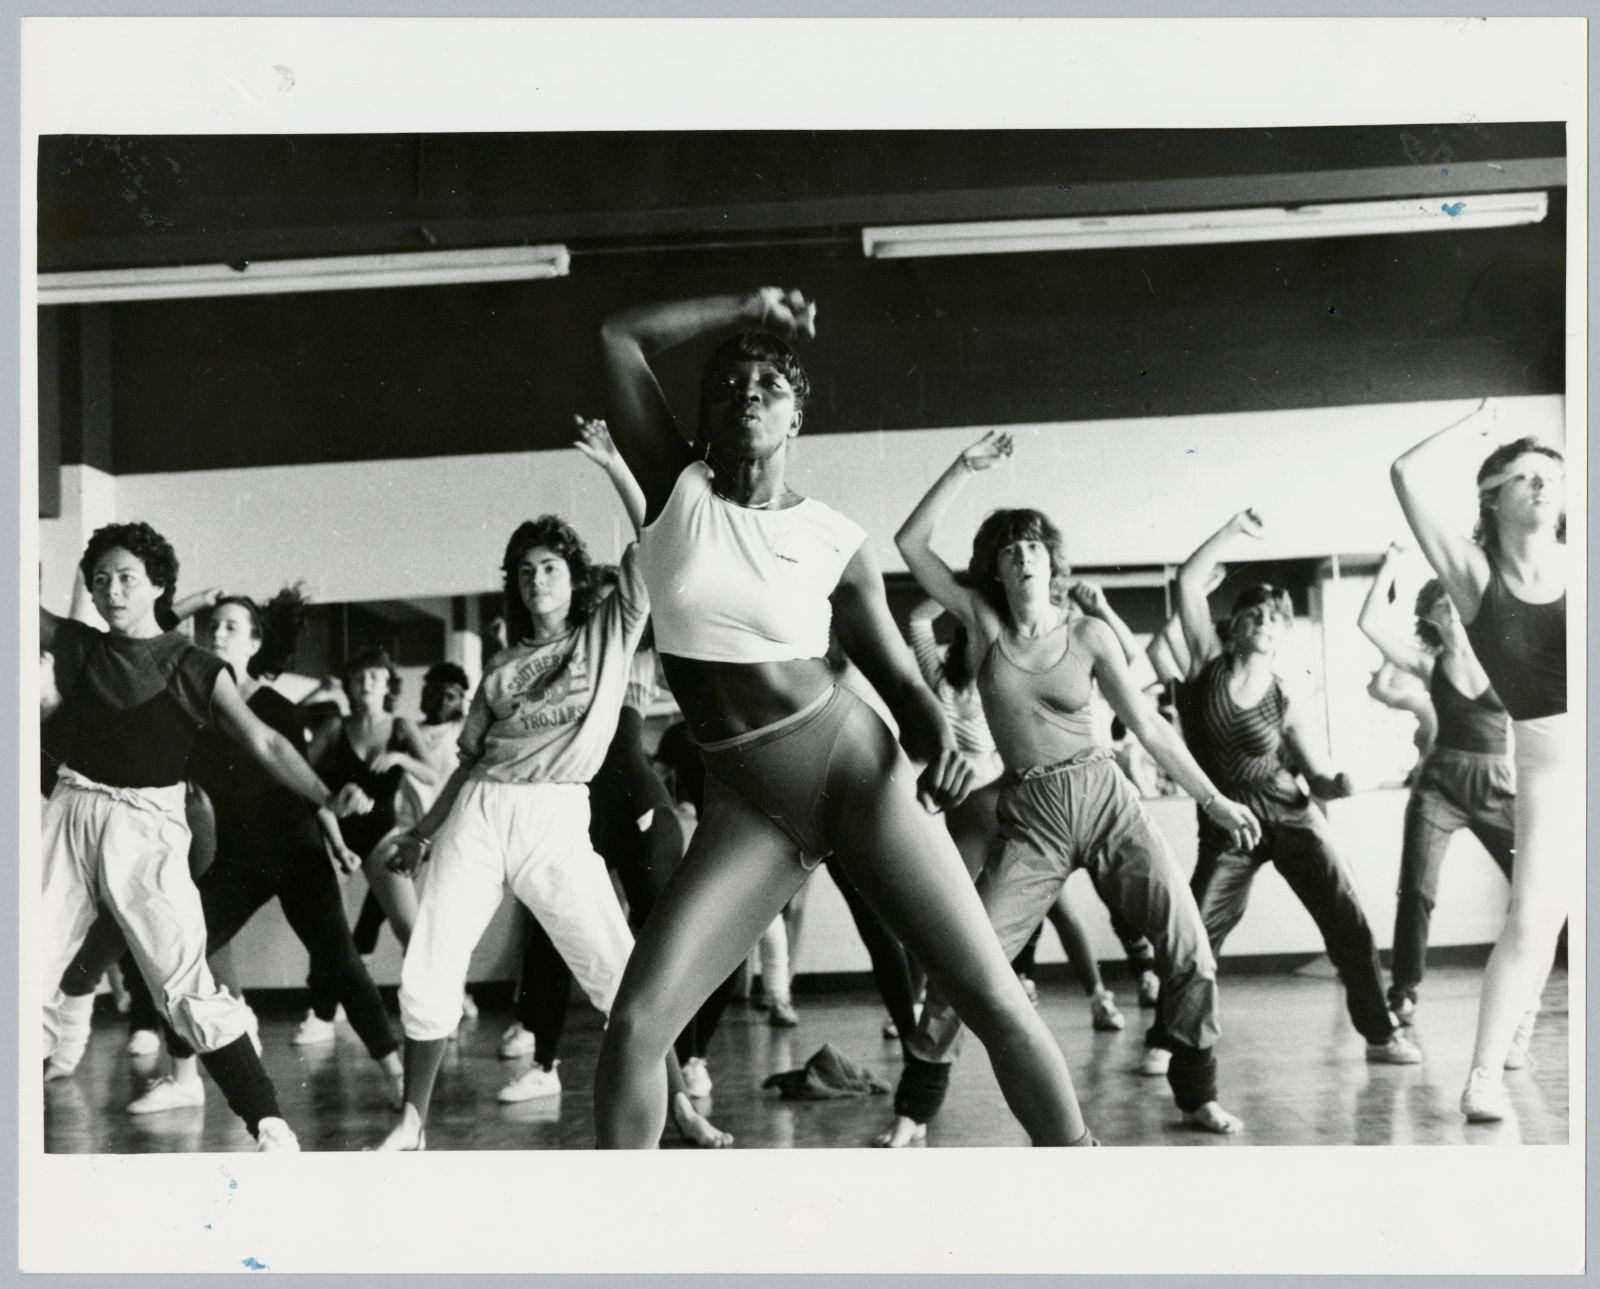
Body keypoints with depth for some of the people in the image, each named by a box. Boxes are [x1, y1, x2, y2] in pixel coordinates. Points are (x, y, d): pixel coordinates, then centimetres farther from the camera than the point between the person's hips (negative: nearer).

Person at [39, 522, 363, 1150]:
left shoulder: (196, 668, 0)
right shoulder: (76, 645, 10)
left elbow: (265, 743, -6)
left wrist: (326, 799, -19)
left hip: (147, 827, -4)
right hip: (71, 814, 4)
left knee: (186, 985, -11)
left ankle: (270, 1127, -8)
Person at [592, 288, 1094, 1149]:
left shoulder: (836, 542, 0)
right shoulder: (676, 490, 2)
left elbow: (901, 679, 4)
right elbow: (618, 336, -1)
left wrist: (940, 740, -17)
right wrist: (748, 308, 5)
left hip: (852, 765, -1)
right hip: (745, 805, 1)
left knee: (995, 1002, -4)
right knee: (637, 1022, -12)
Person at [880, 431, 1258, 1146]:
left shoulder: (1089, 633, 2)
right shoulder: (983, 623, 2)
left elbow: (1149, 725, 5)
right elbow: (910, 543, -4)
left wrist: (1214, 801, 5)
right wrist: (965, 467, -7)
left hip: (1106, 800, 1)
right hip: (1029, 819, -1)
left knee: (1189, 950, -5)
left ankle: (1197, 1094, 16)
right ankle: (914, 1110, 7)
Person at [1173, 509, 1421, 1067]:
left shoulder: (1286, 701, -3)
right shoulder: (1209, 663, -2)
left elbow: (1322, 780, -2)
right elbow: (1188, 582, -8)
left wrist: (1347, 784, -24)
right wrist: (1234, 529, -10)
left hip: (1293, 818, 1)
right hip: (1227, 827, -1)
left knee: (1349, 923, -5)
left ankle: (1382, 1033, 8)